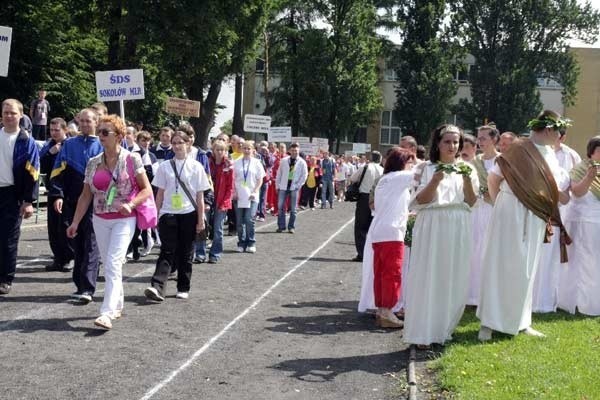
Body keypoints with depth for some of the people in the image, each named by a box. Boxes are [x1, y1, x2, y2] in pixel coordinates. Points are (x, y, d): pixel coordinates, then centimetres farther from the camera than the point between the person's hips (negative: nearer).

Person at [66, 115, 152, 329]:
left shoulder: (132, 159, -8)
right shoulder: (93, 163, 4)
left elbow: (147, 190, -6)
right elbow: (86, 195, 9)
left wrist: (131, 204, -22)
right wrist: (75, 222, 5)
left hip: (124, 220, -5)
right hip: (100, 219, 5)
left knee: (113, 263, -15)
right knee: (108, 264, 12)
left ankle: (107, 313, -17)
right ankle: (117, 305, 27)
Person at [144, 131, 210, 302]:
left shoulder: (195, 166, 1)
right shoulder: (164, 167, 5)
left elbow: (200, 196, 2)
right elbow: (160, 193, 7)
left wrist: (201, 220, 0)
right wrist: (156, 216, 3)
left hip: (188, 214, 0)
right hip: (168, 214, 0)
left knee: (186, 253, 7)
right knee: (167, 252, -8)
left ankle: (183, 288, 17)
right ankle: (157, 287, -18)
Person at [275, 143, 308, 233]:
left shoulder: (302, 162, 0)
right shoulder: (283, 161, 4)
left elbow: (304, 175, 2)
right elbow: (279, 174, 8)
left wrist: (298, 185, -5)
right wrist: (277, 186, 4)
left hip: (294, 188, -1)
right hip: (283, 187, 1)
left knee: (293, 209, 4)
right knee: (281, 207, -1)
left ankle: (291, 227, 12)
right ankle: (281, 226, 6)